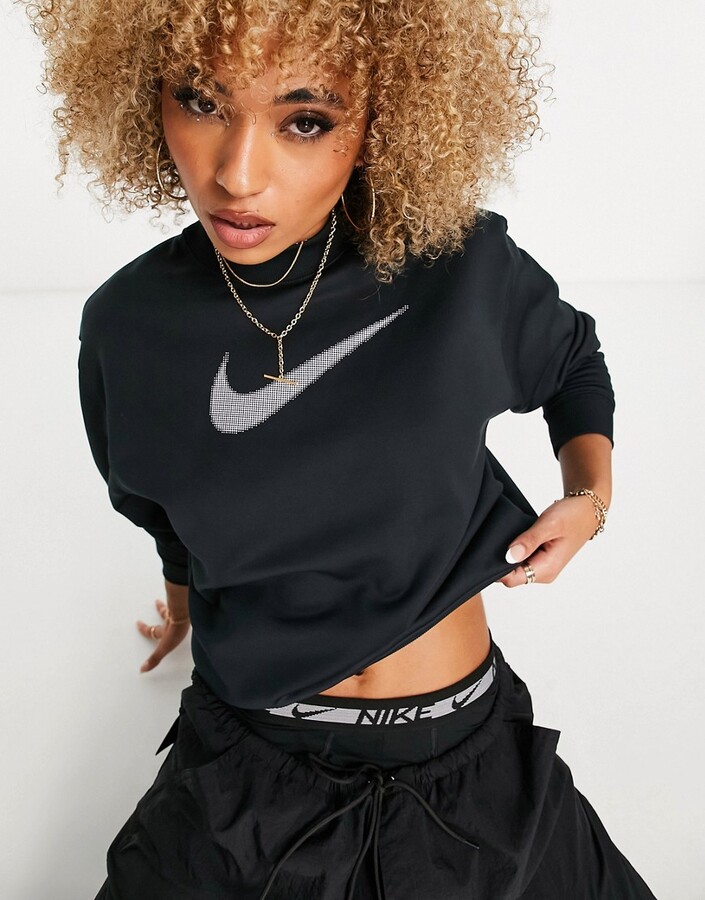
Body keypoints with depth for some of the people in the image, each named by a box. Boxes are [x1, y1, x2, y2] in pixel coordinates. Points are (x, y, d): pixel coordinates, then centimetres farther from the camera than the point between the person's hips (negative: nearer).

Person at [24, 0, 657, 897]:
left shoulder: (463, 268, -16)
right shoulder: (128, 327, -12)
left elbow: (574, 363, 8)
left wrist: (590, 494, -8)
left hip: (463, 754, 1)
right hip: (244, 764, 1)